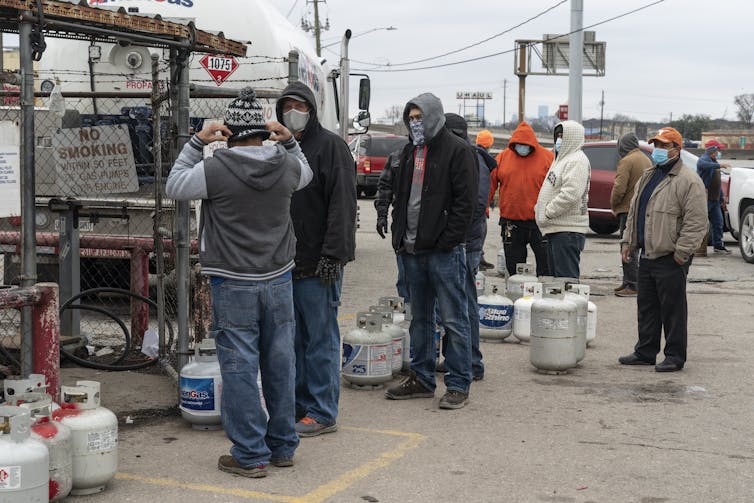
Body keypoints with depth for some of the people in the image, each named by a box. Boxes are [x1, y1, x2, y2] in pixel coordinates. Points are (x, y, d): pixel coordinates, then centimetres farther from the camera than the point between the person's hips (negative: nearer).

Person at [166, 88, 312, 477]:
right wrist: (288, 141, 18)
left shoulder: (216, 169, -14)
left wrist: (197, 142, 5)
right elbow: (306, 174, 24)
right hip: (278, 280, 5)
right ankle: (283, 447, 24)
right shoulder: (287, 165, 0)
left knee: (240, 368, 2)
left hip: (234, 285, -4)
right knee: (280, 365, 12)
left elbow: (174, 187, 3)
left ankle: (250, 455, 6)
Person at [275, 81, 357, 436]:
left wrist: (333, 255, -20)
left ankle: (322, 413, 3)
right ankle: (299, 405, 22)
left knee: (321, 337, -3)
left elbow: (342, 204, -14)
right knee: (293, 339, 12)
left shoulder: (330, 146, -6)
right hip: (285, 262, 8)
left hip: (318, 264, -7)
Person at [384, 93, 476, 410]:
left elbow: (465, 201, -12)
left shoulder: (457, 151, -6)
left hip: (444, 251, -7)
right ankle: (421, 379, 23)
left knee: (453, 320, -2)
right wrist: (399, 235, 11)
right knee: (419, 318, 14)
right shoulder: (410, 152, 16)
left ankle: (458, 385, 4)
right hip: (412, 250, 8)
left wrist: (447, 241, -17)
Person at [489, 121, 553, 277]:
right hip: (511, 222, 2)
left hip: (539, 223, -2)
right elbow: (490, 184, 5)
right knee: (513, 264, 10)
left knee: (546, 264, 1)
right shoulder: (503, 157, 4)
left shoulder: (547, 157, -3)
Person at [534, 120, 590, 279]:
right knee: (555, 274, 15)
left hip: (568, 230, -11)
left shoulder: (577, 160, -13)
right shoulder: (562, 158, 20)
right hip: (555, 228, 11)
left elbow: (571, 194, -24)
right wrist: (540, 208, 14)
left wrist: (547, 212, -18)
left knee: (566, 277, -10)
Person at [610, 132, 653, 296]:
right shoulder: (646, 160, 15)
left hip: (629, 210, -9)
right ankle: (628, 282, 21)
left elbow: (619, 188, -19)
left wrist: (613, 204, -2)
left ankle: (632, 286, -6)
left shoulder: (627, 161, -13)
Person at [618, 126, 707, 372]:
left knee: (673, 309, 0)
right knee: (646, 306, 14)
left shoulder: (688, 181, -11)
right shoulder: (648, 177, 16)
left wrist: (681, 252, -18)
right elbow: (634, 212, 23)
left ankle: (675, 356, 8)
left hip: (670, 259, -8)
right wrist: (628, 241, 15)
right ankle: (645, 352, 24)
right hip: (647, 255, 8)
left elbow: (696, 223, -16)